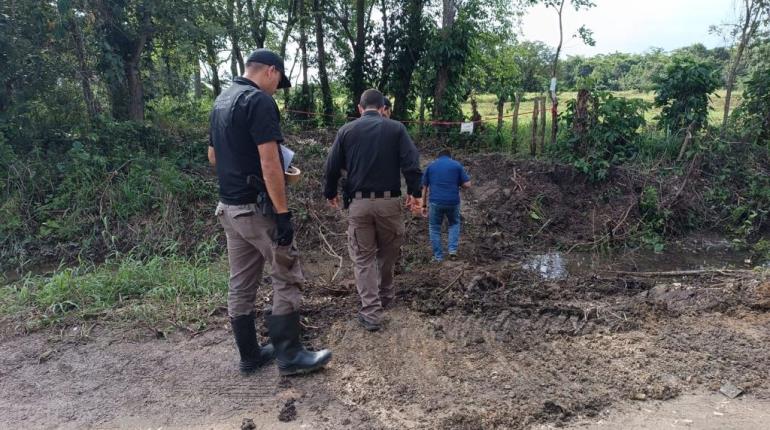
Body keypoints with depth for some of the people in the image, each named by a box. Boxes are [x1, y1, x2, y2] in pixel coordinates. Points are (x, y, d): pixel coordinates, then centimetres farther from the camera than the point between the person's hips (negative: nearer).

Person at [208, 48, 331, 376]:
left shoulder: (221, 101, 14)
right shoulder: (259, 101, -15)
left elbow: (213, 156, 21)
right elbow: (269, 162, -22)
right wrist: (283, 213, -21)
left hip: (229, 207, 9)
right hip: (257, 208, -9)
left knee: (240, 285, 12)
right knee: (287, 279, 3)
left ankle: (250, 356, 23)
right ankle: (289, 356, 10)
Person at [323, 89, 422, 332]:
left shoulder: (347, 130, 6)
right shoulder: (396, 128, 4)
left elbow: (332, 167, 5)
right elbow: (411, 163, -7)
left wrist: (330, 193, 19)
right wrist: (414, 193, -1)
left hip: (358, 202, 0)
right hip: (389, 201, 0)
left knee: (363, 257, 6)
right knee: (388, 252, 20)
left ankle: (371, 313, 3)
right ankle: (386, 295, 37)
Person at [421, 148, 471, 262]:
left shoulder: (430, 166, 11)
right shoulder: (457, 165, 7)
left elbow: (424, 188, 9)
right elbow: (467, 184, 1)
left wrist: (424, 205, 15)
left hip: (435, 202, 0)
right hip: (453, 202, 1)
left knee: (435, 228, 15)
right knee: (454, 224, 25)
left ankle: (438, 257, 14)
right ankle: (453, 249, 10)